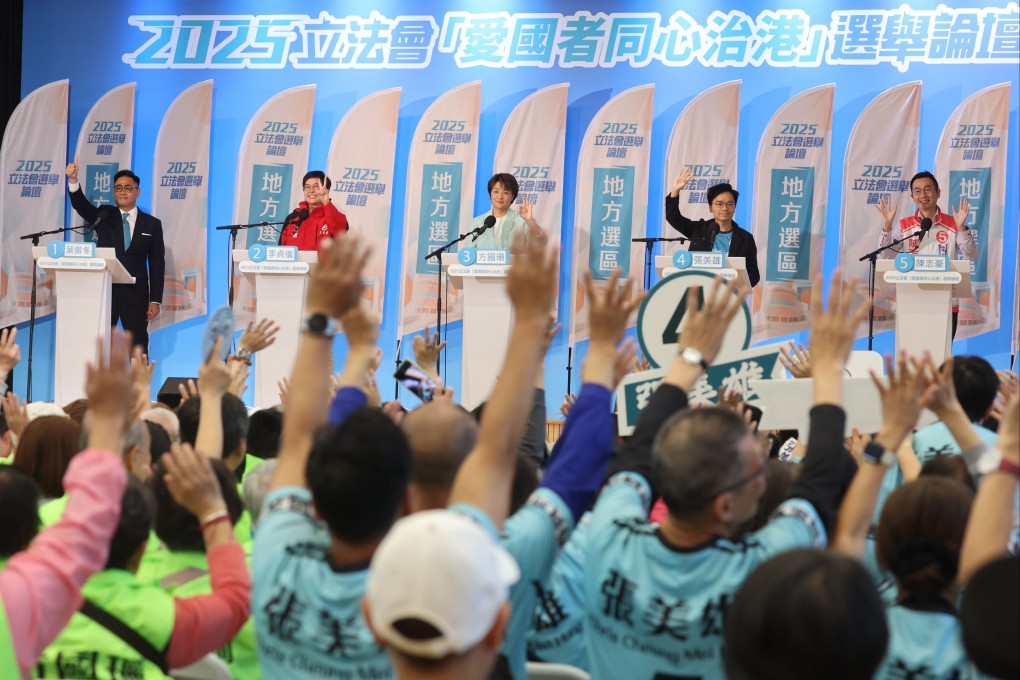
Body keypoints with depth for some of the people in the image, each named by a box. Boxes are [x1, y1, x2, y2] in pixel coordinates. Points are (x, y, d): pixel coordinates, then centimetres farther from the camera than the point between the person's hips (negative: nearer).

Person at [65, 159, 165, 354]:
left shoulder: (152, 224, 7)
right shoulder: (104, 216, 10)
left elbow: (157, 264, 4)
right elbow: (81, 205, -9)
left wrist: (155, 300, -2)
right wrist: (73, 180, -28)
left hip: (135, 294, -1)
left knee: (138, 347, 0)